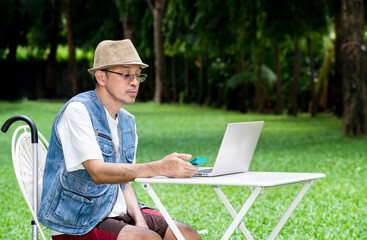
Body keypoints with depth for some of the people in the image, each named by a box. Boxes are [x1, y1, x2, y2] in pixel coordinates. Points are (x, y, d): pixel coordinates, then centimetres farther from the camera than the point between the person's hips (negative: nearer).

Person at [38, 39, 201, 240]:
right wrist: (159, 167, -36)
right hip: (78, 223, -8)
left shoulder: (127, 121, 13)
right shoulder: (77, 111, -13)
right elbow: (98, 172, -25)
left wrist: (139, 219, -4)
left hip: (117, 213, 8)